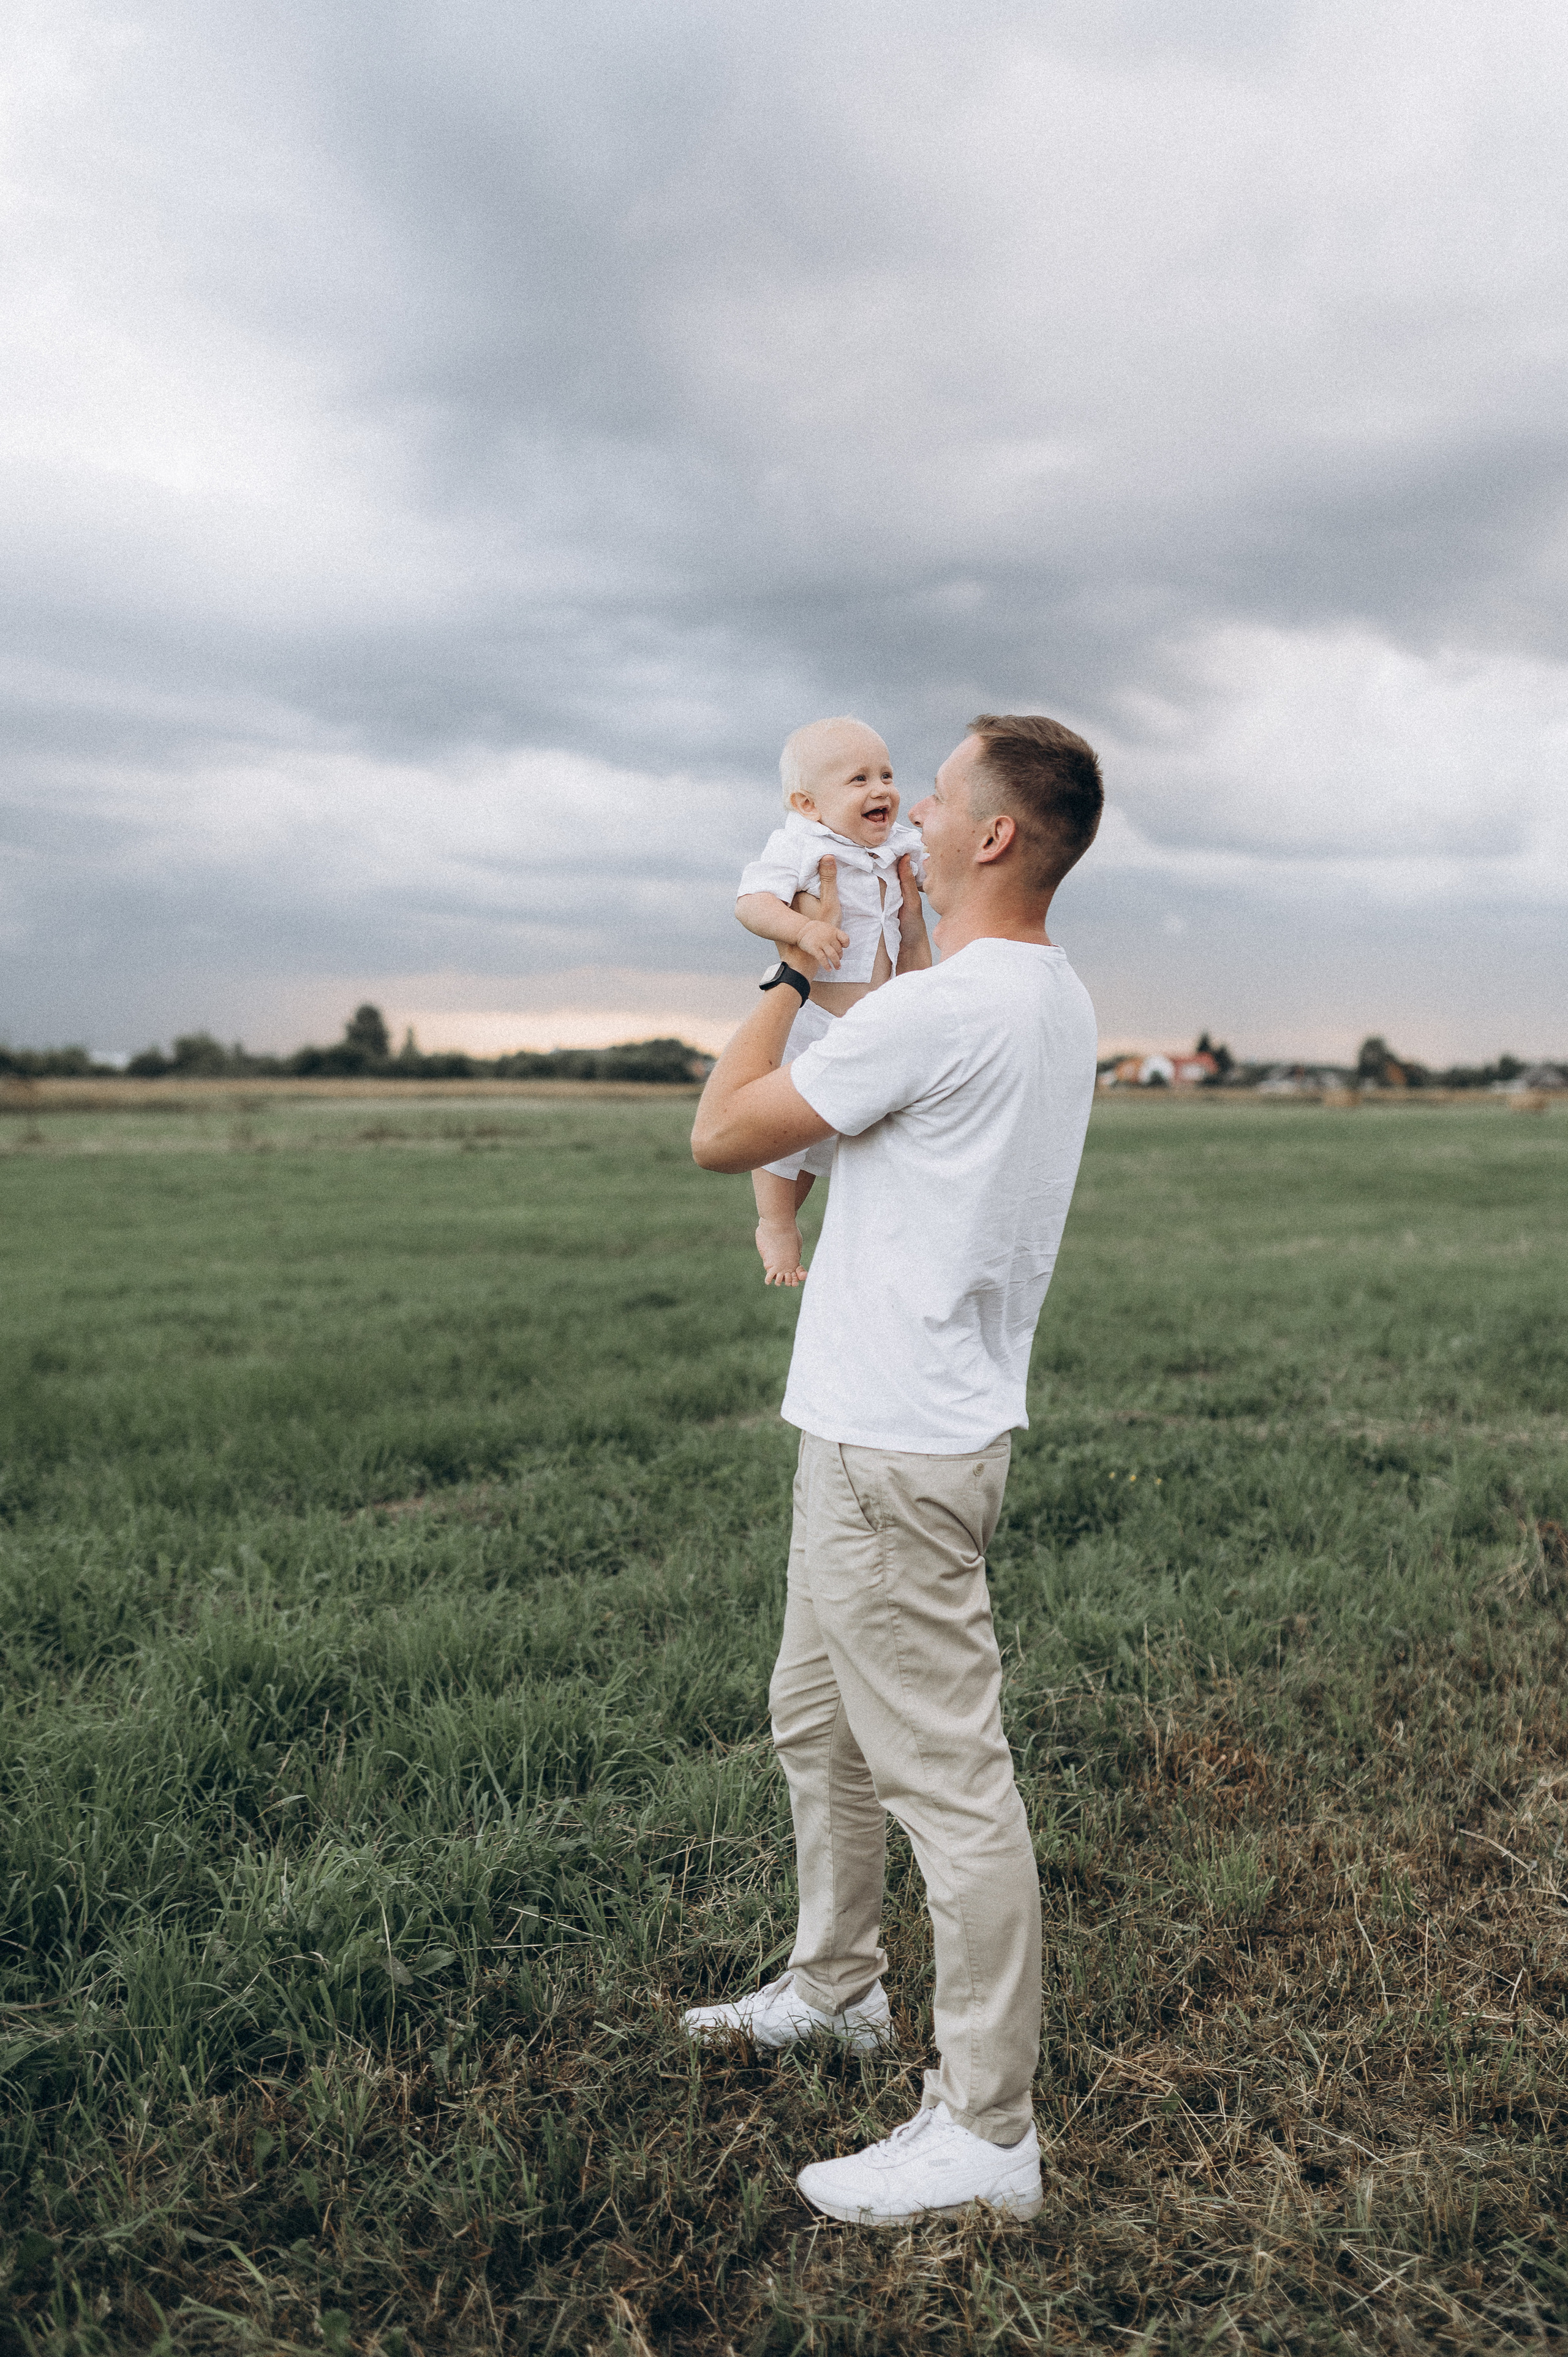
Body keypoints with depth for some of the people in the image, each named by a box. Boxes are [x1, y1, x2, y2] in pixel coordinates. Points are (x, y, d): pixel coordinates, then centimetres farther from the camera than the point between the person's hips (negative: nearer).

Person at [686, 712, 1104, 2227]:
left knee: (945, 1777, 0)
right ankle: (835, 1985, 42)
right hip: (881, 1429, 10)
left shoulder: (937, 1009, -21)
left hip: (896, 1452, -10)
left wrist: (790, 974, -2)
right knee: (816, 1723, 24)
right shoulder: (1054, 1004, 9)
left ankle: (985, 2132, 14)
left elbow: (720, 1135, -14)